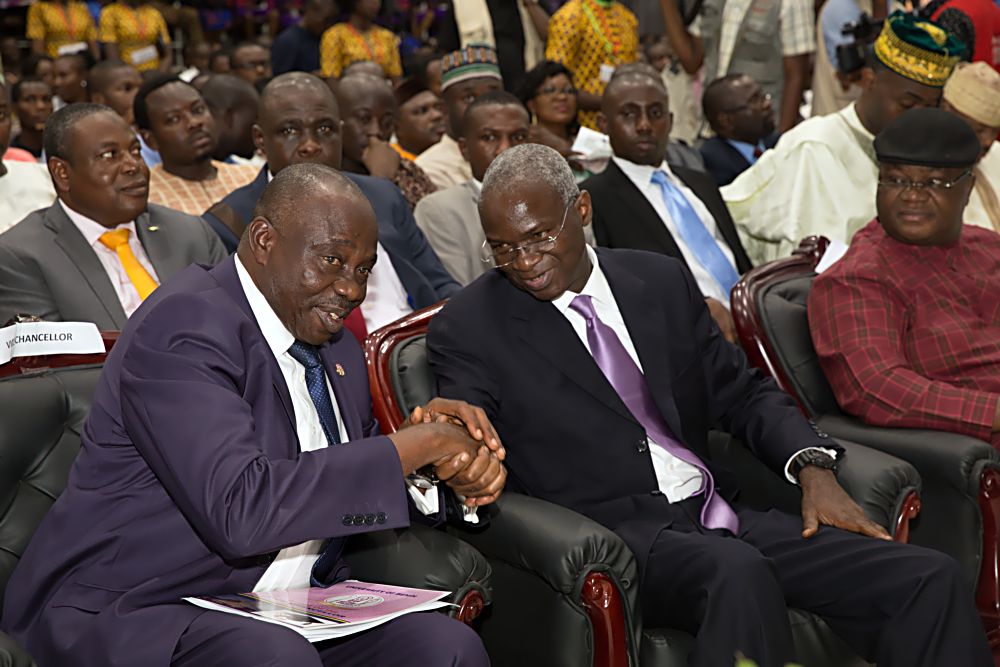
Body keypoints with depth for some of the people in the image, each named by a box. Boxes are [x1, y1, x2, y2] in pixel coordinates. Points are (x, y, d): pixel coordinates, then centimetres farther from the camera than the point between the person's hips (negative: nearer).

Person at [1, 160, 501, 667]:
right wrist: (419, 445, -22)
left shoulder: (332, 344, 11)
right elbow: (240, 510, -30)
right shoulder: (183, 327, -18)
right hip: (131, 610, -7)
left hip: (284, 614, 8)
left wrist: (448, 458, -3)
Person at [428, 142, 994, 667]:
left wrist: (813, 465, 1)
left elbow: (743, 392, 19)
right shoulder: (468, 328, 3)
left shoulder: (662, 280, 15)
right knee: (737, 571, -39)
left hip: (720, 516, 5)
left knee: (935, 582, -13)